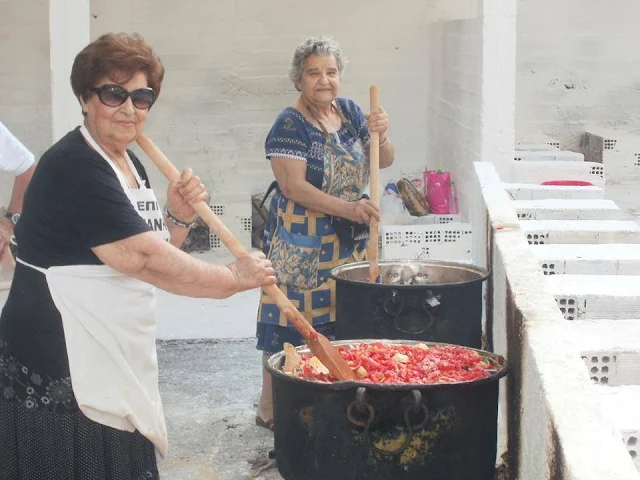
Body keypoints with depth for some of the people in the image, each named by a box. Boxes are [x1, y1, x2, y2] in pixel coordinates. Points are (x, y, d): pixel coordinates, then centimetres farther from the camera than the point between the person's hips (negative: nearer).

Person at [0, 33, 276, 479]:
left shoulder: (130, 165, 12)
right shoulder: (74, 167, -17)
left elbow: (156, 255, 20)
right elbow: (143, 259, -24)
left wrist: (179, 217, 0)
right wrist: (236, 277, -14)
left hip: (113, 366, 9)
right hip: (60, 373, -9)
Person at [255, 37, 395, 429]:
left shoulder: (349, 111, 9)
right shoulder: (290, 124, -12)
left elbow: (383, 162, 11)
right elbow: (293, 185, -20)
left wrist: (381, 135, -11)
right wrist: (347, 208, -29)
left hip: (350, 242, 7)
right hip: (302, 245, -6)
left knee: (339, 327, 10)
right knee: (293, 324, -4)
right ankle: (271, 409, 5)